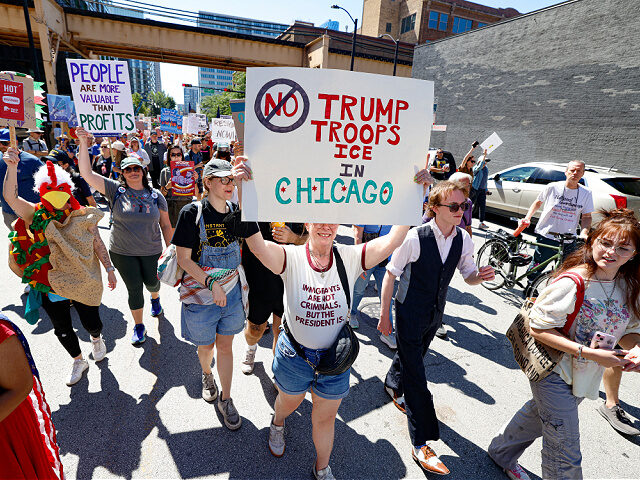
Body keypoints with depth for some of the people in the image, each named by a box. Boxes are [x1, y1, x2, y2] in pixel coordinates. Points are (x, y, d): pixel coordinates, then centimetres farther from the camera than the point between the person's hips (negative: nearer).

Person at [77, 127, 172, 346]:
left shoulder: (155, 195, -1)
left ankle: (155, 298, 54)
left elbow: (165, 225, 3)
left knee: (152, 282, 16)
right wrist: (83, 144, -23)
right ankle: (138, 326, 25)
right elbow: (87, 174, -15)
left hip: (151, 251, 1)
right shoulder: (115, 190, -5)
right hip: (123, 253, -1)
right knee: (134, 288, 5)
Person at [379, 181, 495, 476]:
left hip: (435, 314, 6)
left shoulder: (463, 239, -8)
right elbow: (390, 275, -15)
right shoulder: (414, 238, -25)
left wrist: (481, 276, -20)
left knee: (412, 355, 28)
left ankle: (393, 386, 59)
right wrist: (384, 315, -10)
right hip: (409, 314, -6)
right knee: (416, 377, -1)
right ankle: (421, 446, 14)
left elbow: (468, 276, 5)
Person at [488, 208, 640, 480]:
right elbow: (538, 328, -24)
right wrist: (589, 353, -28)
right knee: (565, 454, 3)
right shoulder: (573, 283, -25)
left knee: (539, 414, 28)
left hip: (585, 377, 8)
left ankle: (502, 455, 53)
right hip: (555, 373, -7)